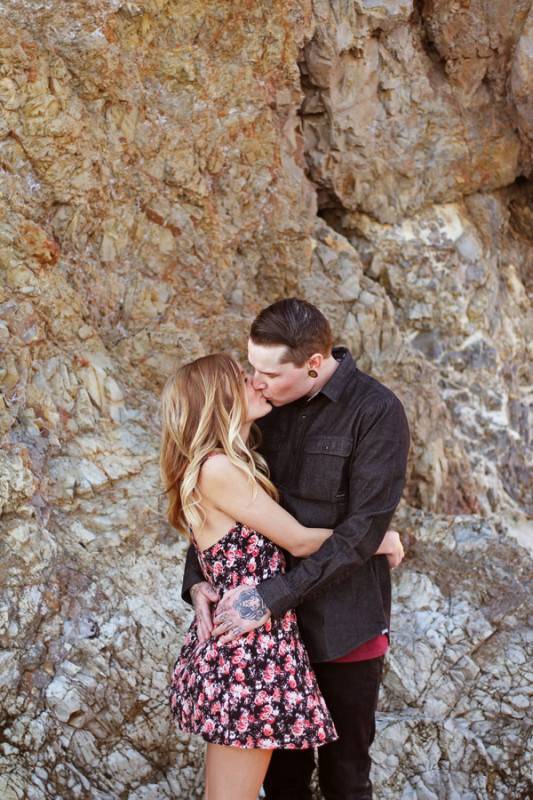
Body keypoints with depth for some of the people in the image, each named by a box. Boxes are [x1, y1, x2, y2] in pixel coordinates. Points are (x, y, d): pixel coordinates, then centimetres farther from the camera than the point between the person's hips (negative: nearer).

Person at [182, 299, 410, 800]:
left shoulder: (376, 412, -15)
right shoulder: (267, 404, 1)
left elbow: (364, 531, -20)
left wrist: (274, 596, -24)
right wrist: (196, 579, -9)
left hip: (343, 625, -4)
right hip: (272, 617, 5)